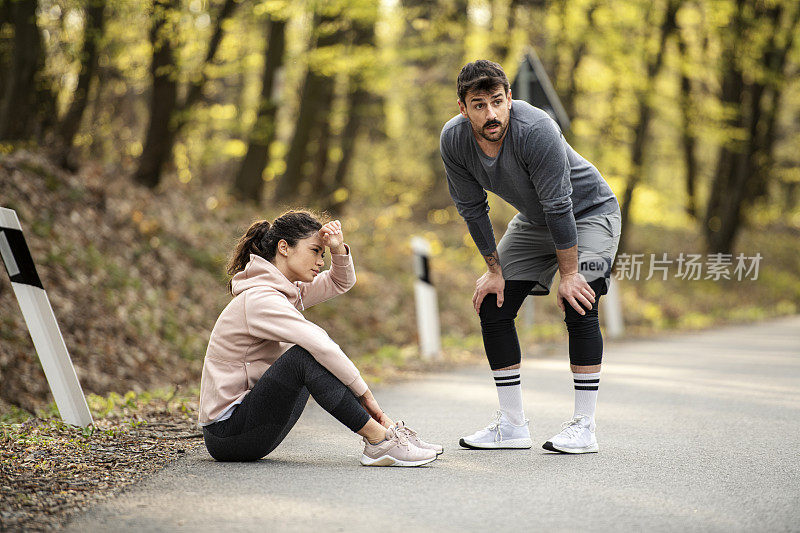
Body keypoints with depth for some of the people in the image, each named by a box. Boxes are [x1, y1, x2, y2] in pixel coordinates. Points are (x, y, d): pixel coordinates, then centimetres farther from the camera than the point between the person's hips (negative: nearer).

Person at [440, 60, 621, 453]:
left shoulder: (536, 130, -36)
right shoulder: (453, 140, -19)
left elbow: (559, 206, -31)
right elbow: (472, 207, -7)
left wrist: (568, 275, -27)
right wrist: (495, 270, -4)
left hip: (588, 211, -6)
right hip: (532, 221, 6)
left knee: (578, 308, -20)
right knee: (493, 308, -2)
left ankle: (583, 427, -12)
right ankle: (512, 425, 7)